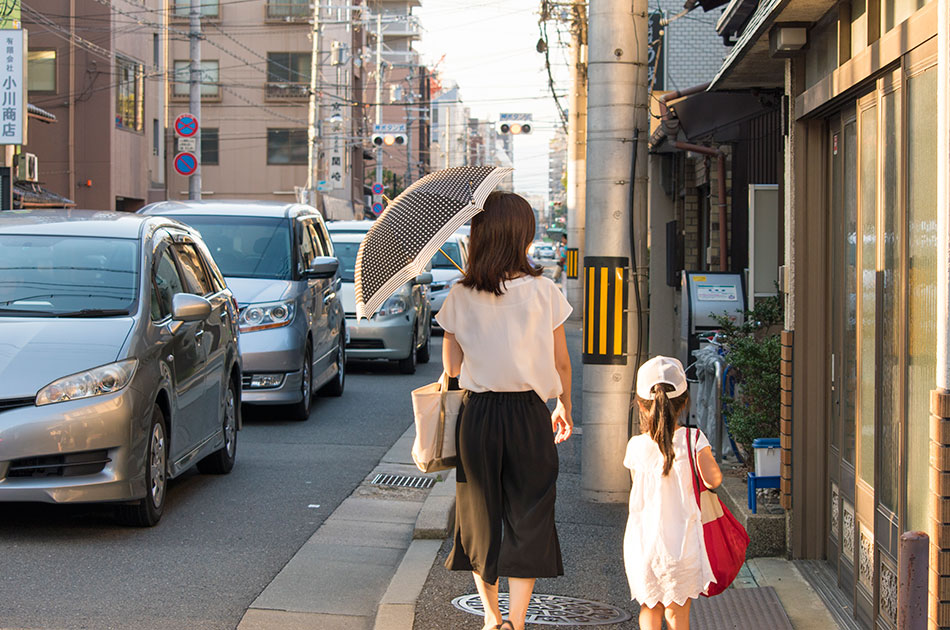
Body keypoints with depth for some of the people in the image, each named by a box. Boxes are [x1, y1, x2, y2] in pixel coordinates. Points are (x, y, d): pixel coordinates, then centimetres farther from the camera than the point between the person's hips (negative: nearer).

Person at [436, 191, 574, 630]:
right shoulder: (543, 292, -8)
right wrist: (564, 407, 16)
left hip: (477, 414, 1)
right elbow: (561, 364, 1)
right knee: (527, 519, 7)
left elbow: (451, 367, 2)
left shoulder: (460, 297, -6)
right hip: (528, 415, -1)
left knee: (481, 516, 15)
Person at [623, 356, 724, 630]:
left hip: (643, 542, 1)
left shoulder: (636, 446, -4)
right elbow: (713, 479, -12)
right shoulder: (693, 439, -9)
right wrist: (706, 455, 8)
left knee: (650, 608, 18)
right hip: (682, 543, -1)